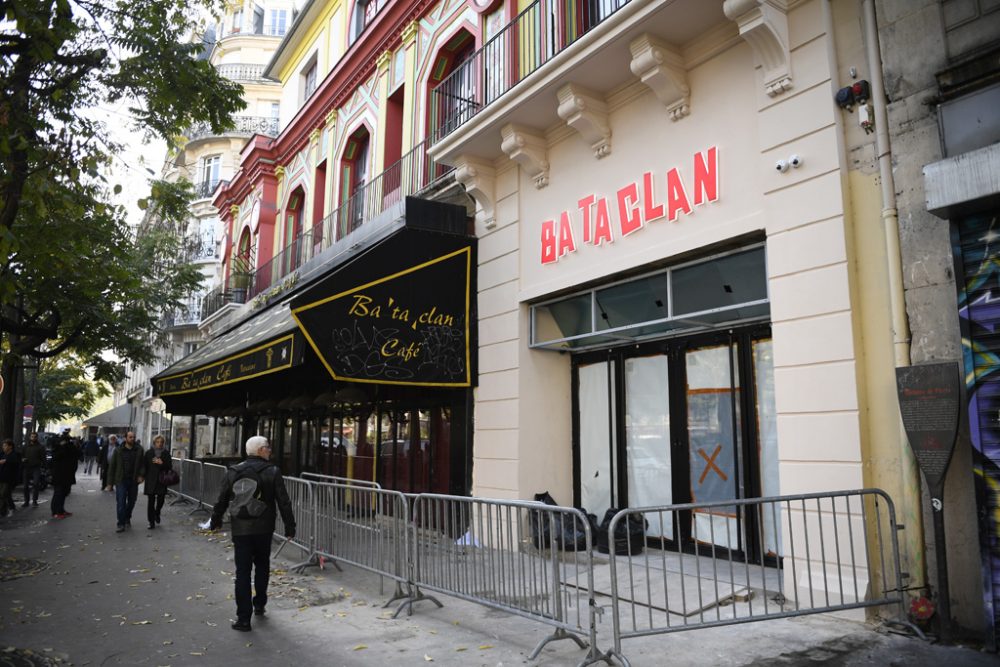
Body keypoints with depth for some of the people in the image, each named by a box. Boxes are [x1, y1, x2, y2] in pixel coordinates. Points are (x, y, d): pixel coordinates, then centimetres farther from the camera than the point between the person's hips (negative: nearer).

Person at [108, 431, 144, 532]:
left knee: (131, 502, 13)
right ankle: (121, 524, 0)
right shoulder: (118, 451, -1)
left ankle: (127, 519, 34)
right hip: (121, 481, -2)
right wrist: (110, 482, 0)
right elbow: (112, 466, 3)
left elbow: (142, 464, 4)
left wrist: (141, 475, -12)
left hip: (133, 481, 2)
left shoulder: (139, 450, 1)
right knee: (121, 503, -5)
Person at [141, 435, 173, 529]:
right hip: (151, 481, -1)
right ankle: (151, 522, 7)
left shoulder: (166, 453, 4)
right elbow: (144, 465, 2)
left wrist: (162, 463, -15)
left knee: (161, 499, 2)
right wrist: (143, 475, -7)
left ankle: (157, 513, 33)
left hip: (162, 480, 1)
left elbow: (170, 466, 1)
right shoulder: (149, 453, 2)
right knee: (151, 501, 0)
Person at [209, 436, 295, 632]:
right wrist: (290, 527, -1)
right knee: (262, 566, 21)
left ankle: (243, 619, 4)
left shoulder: (233, 472, 1)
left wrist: (216, 521, 24)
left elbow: (222, 500, 8)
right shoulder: (272, 472, -8)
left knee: (242, 572, 4)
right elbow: (284, 502, -9)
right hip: (263, 529, -1)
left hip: (240, 530, 1)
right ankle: (259, 604, 31)